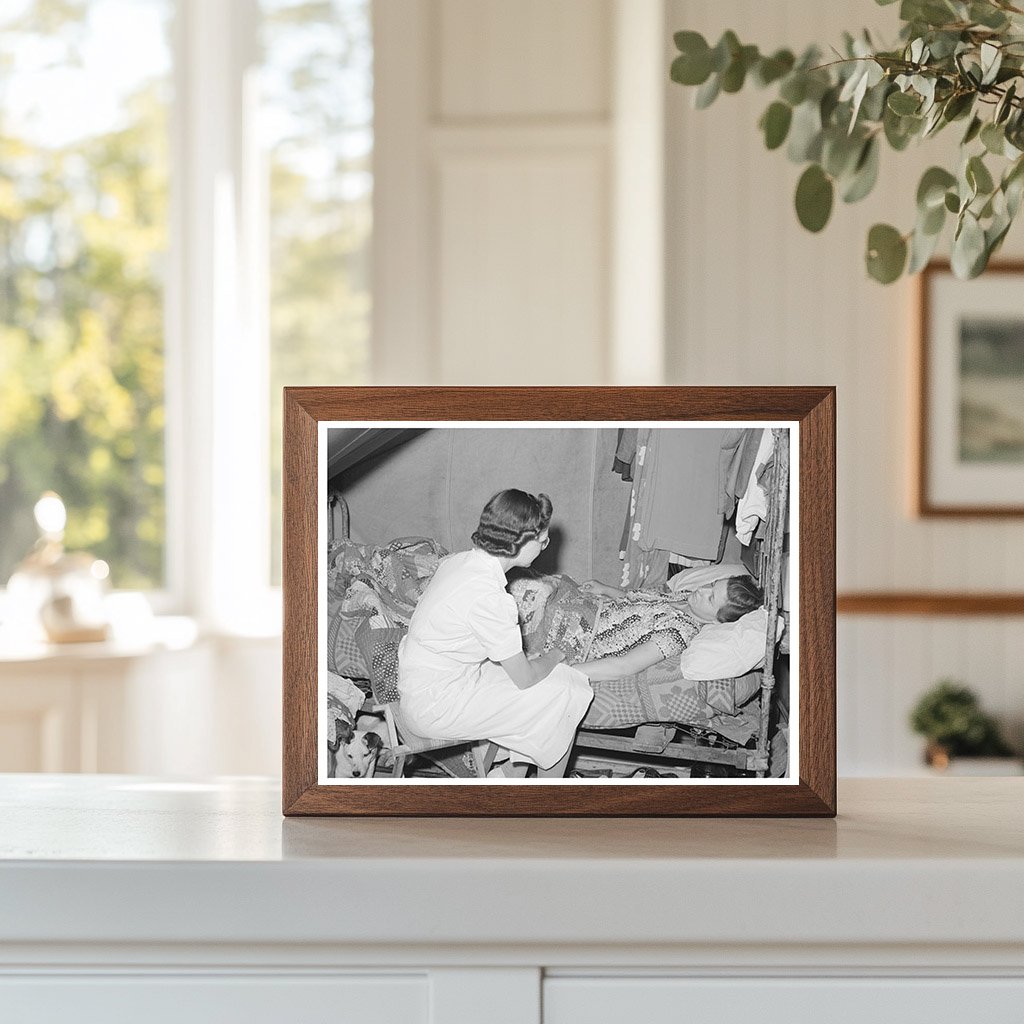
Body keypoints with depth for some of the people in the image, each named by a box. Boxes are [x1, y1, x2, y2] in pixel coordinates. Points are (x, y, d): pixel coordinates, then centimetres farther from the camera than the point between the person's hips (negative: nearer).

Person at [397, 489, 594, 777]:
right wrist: (553, 657, 3)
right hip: (436, 707, -9)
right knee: (565, 697, -3)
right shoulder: (488, 597, -28)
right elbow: (525, 678, -17)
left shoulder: (459, 560, -1)